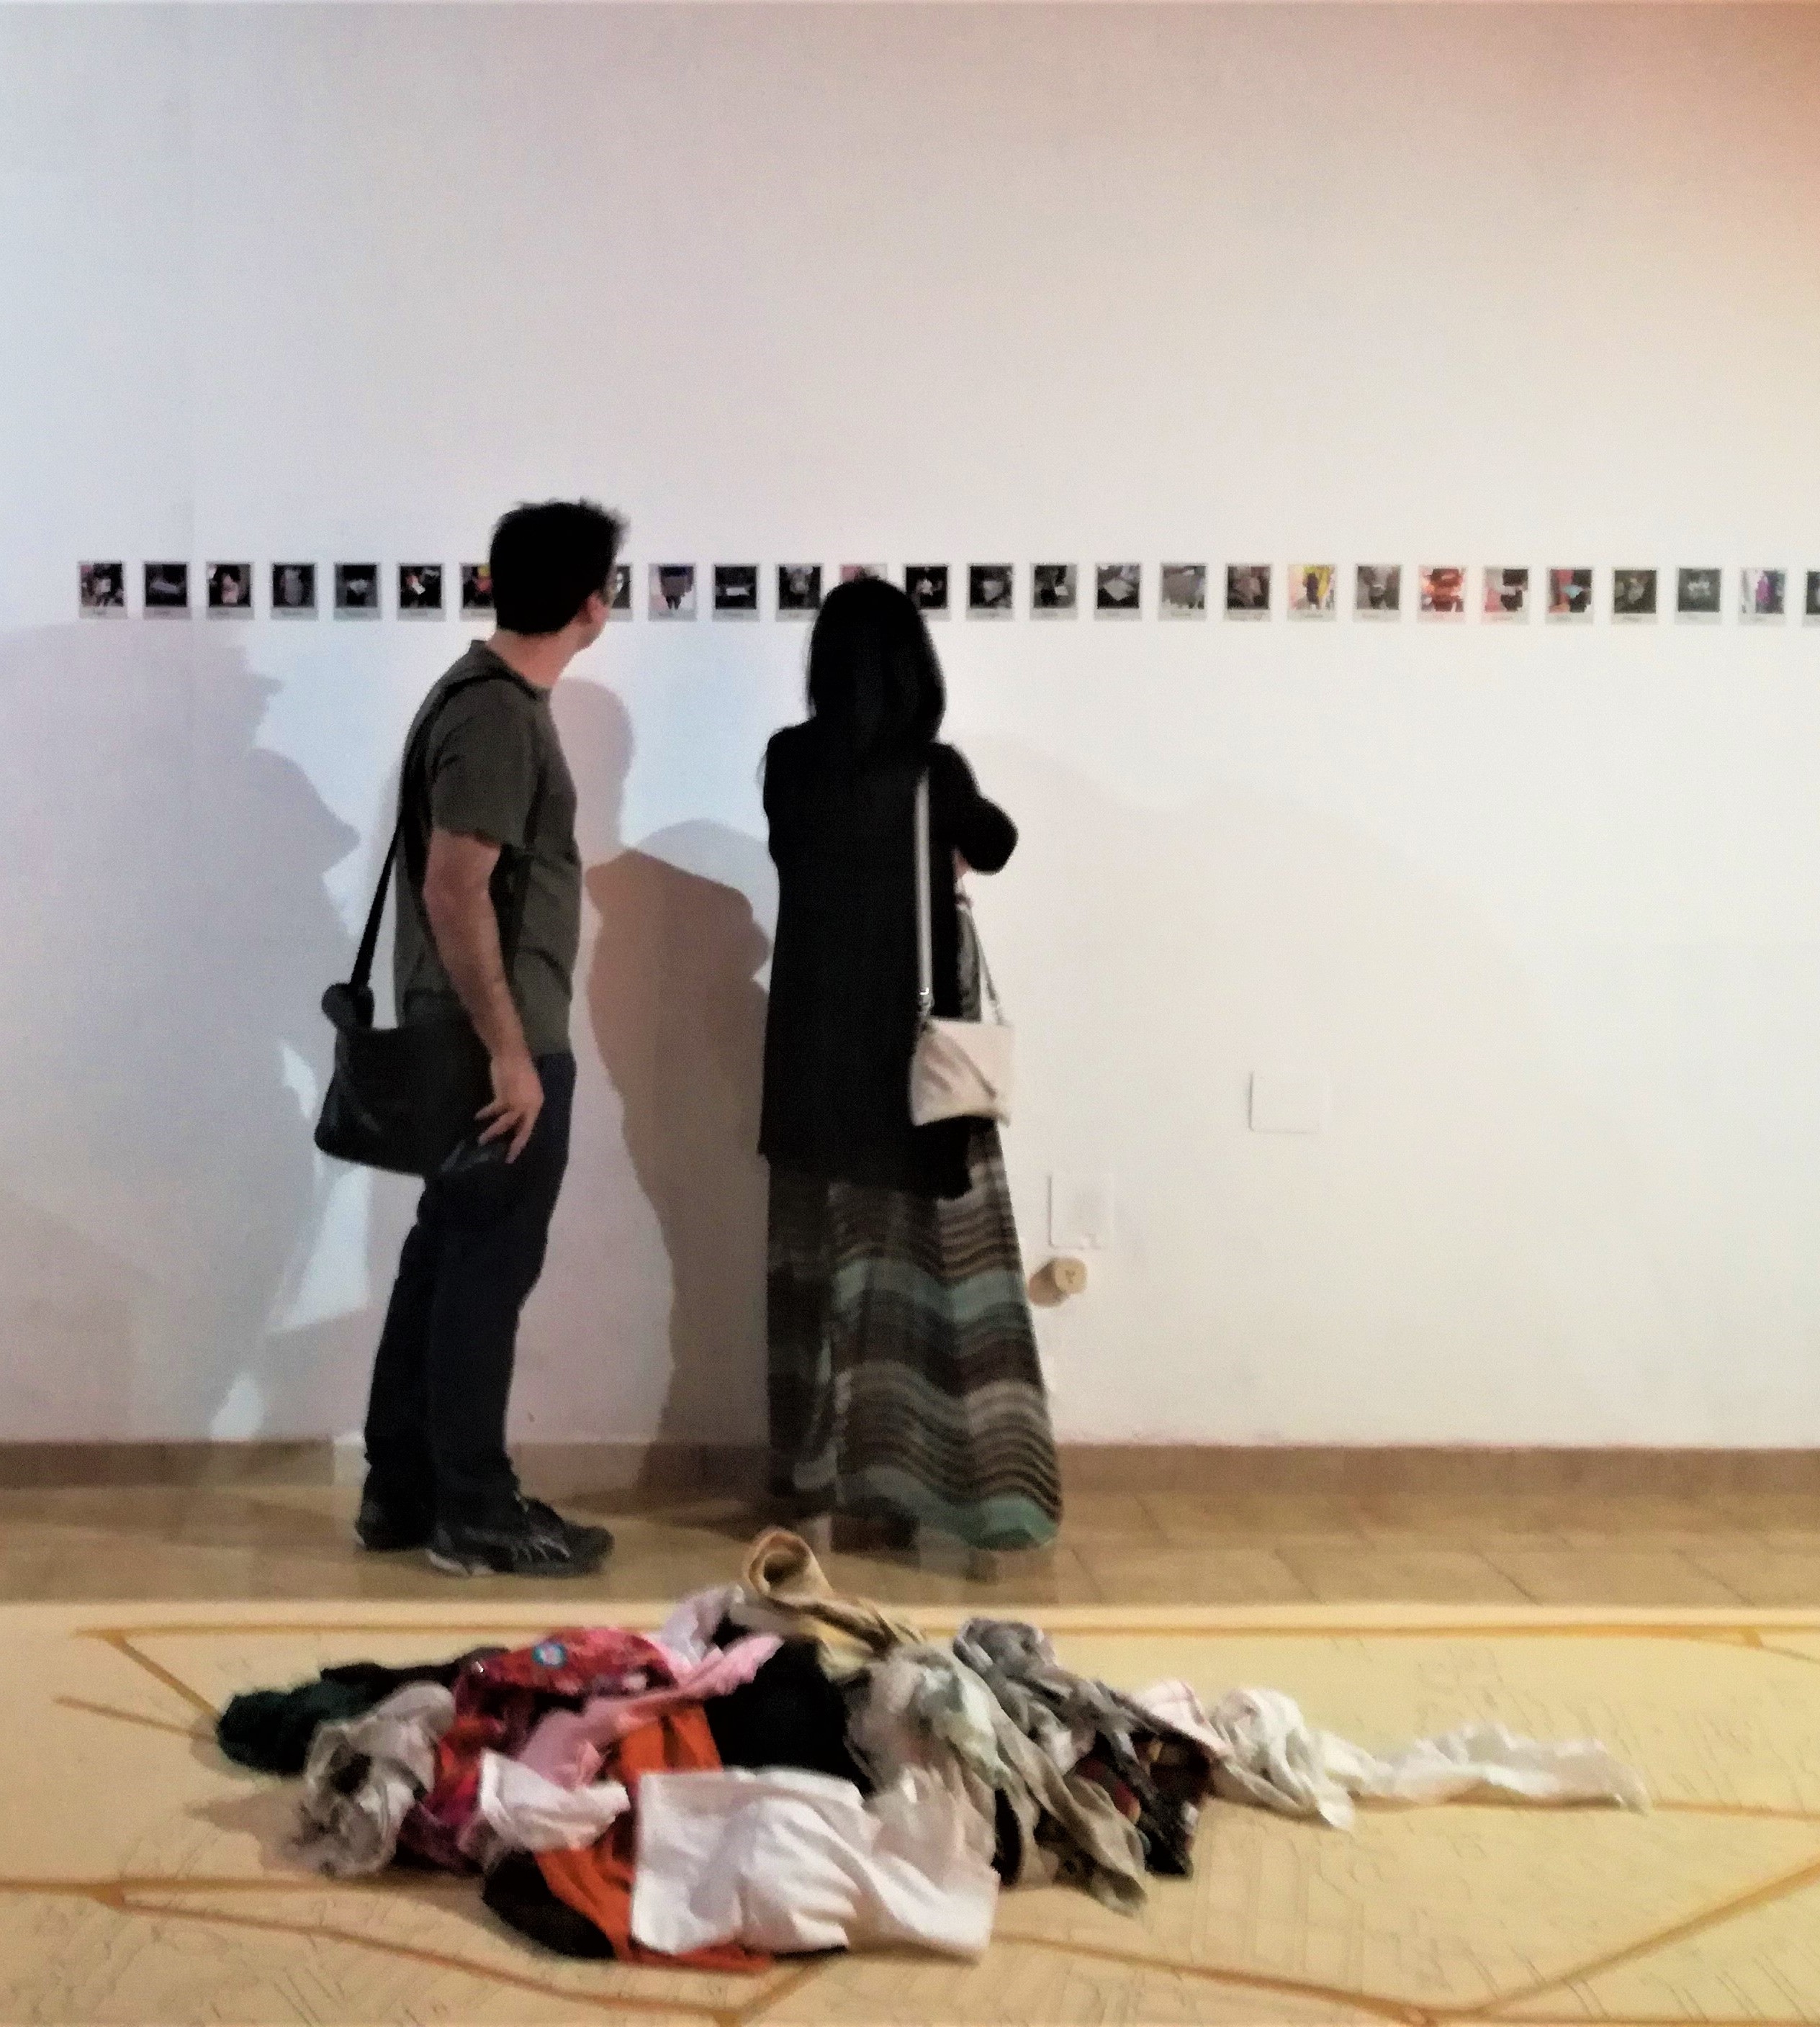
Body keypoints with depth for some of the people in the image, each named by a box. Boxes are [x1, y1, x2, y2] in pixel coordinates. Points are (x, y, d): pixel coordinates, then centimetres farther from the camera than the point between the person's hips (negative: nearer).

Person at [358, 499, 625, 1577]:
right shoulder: (500, 716, -18)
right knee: (489, 1270, -2)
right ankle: (474, 1515, 8)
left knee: (445, 1258, 14)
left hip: (475, 1041, 10)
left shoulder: (487, 692, 13)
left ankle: (403, 1491, 23)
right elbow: (454, 890, -24)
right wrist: (510, 1050, -22)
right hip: (500, 1048, -10)